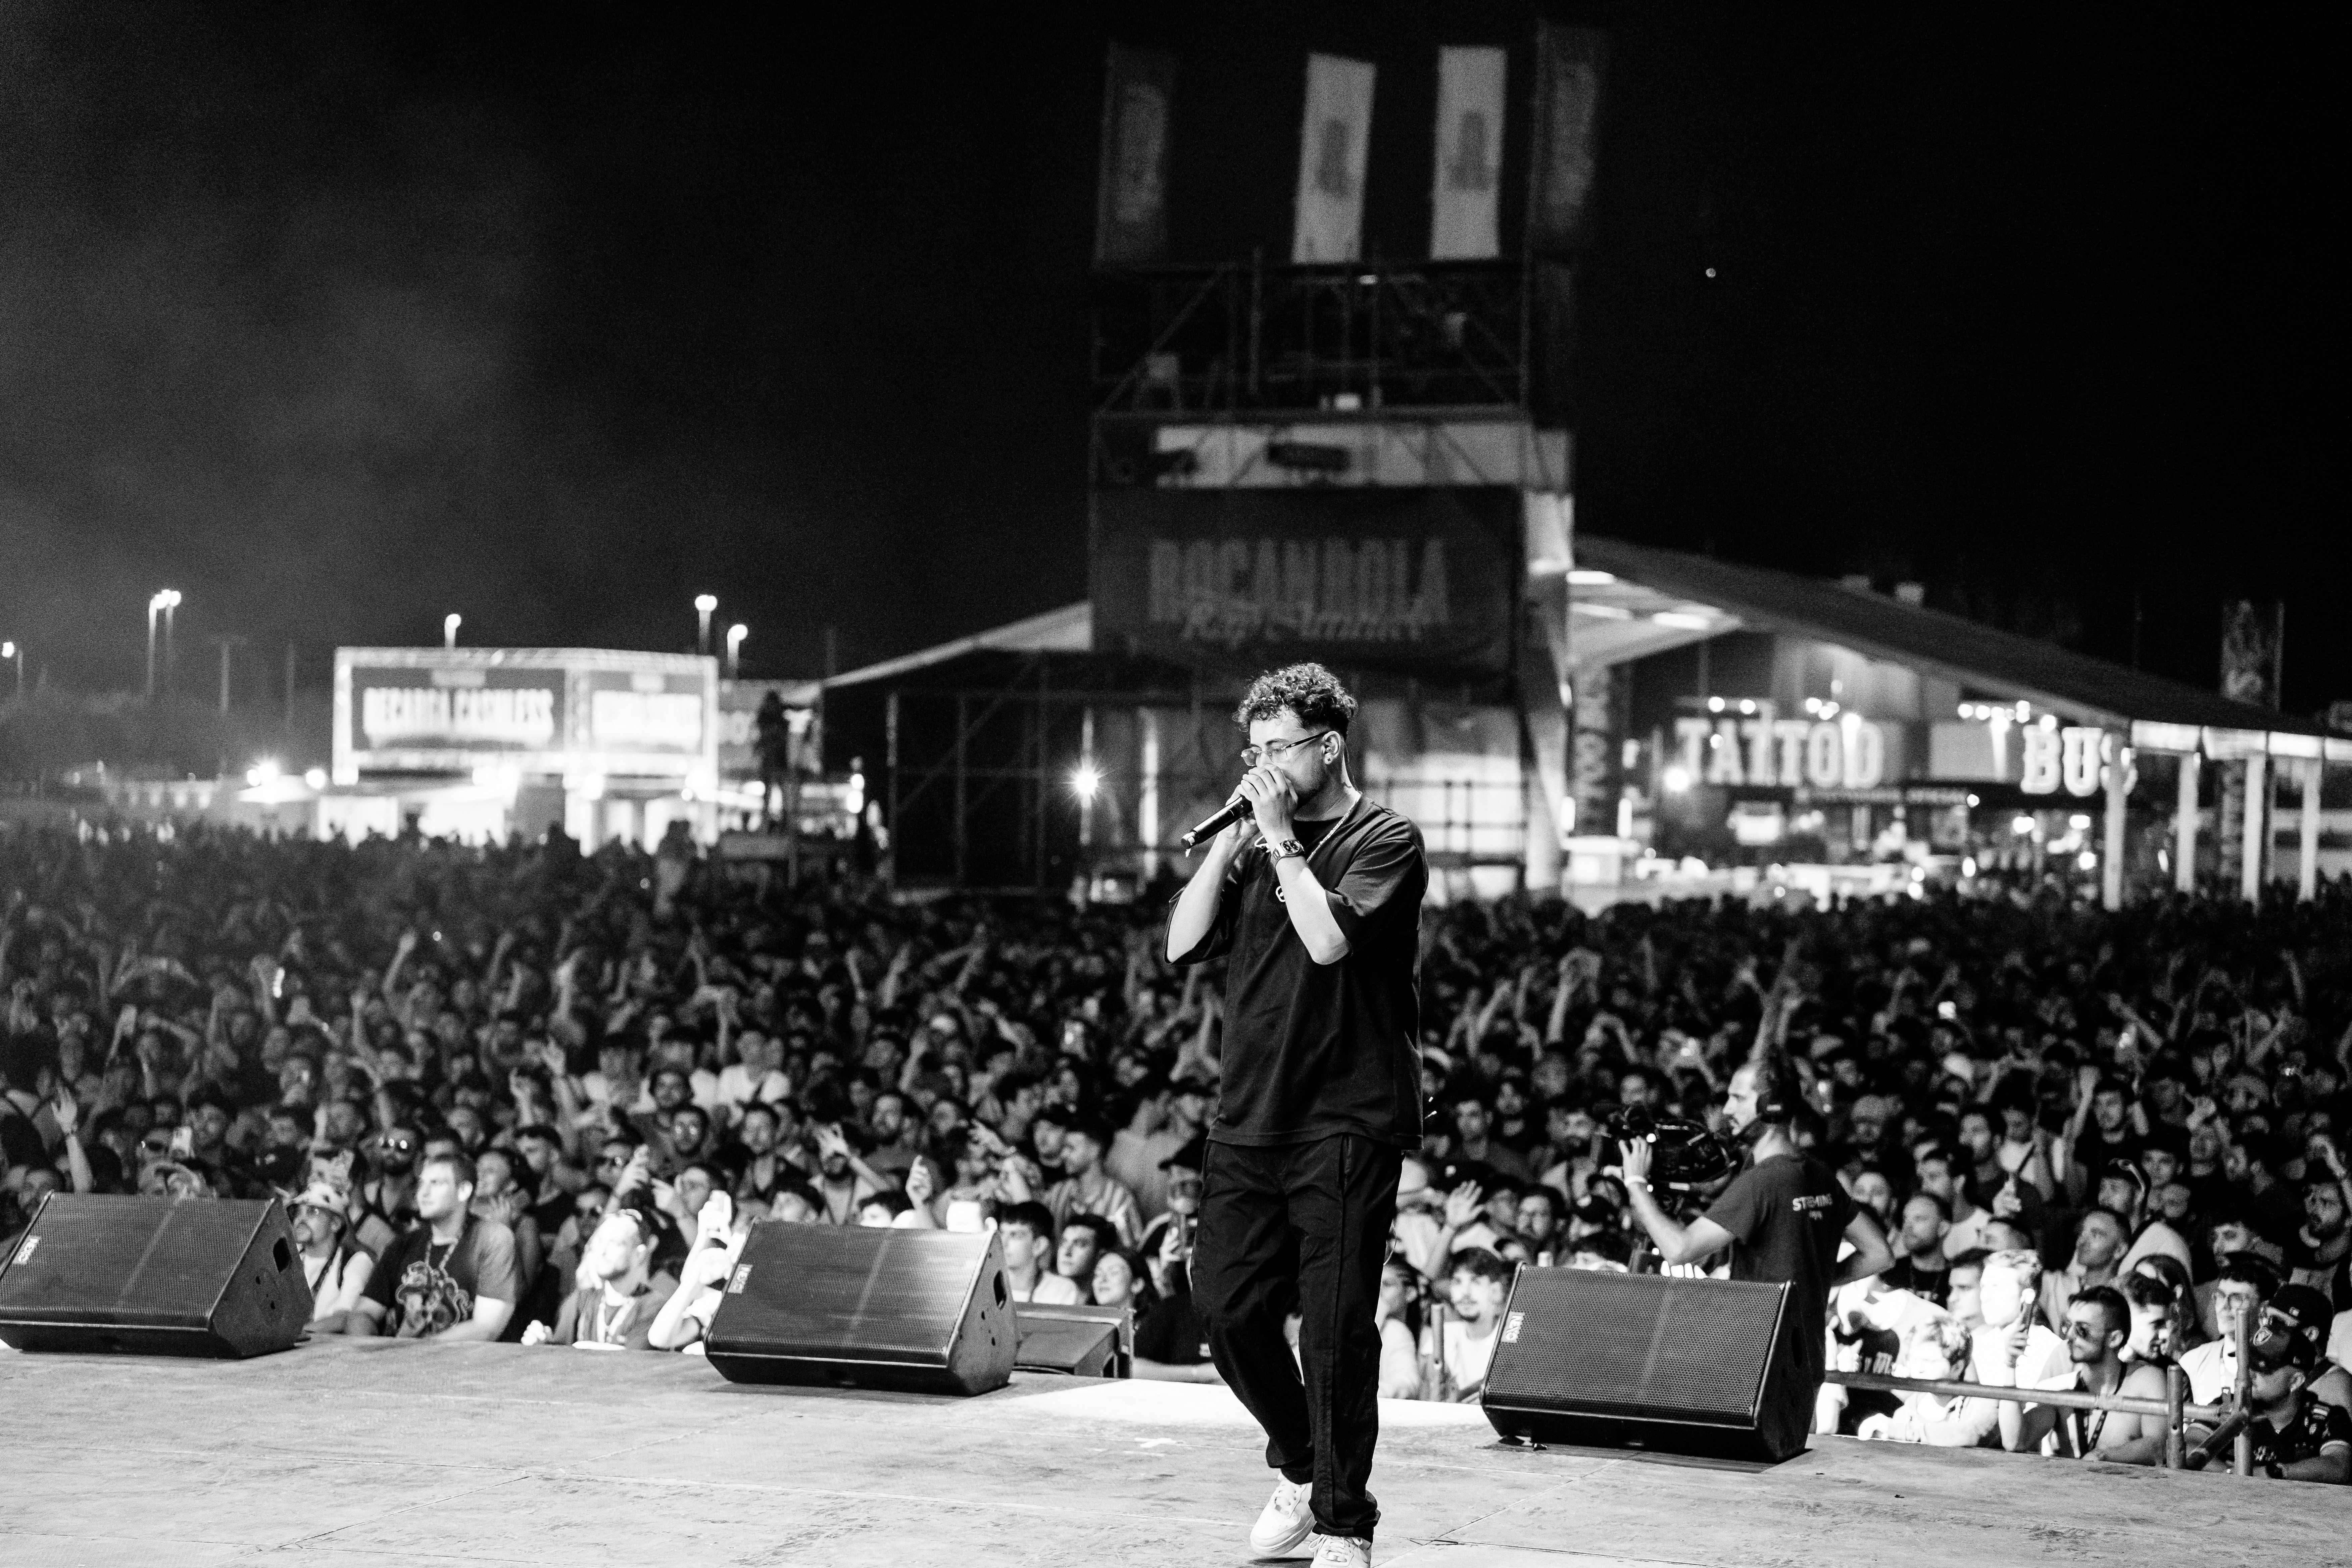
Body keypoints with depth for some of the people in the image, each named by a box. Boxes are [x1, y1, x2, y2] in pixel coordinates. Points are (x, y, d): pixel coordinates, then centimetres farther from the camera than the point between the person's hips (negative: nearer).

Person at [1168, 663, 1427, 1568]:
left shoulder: (1385, 840, -4)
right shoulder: (1254, 843, 13)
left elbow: (1328, 938, -19)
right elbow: (1184, 943, 5)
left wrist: (1281, 840, -11)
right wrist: (1231, 840, -2)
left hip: (1344, 1126, -6)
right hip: (1249, 1119, 6)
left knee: (1335, 1331, -4)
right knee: (1227, 1307, 5)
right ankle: (1300, 1469, 28)